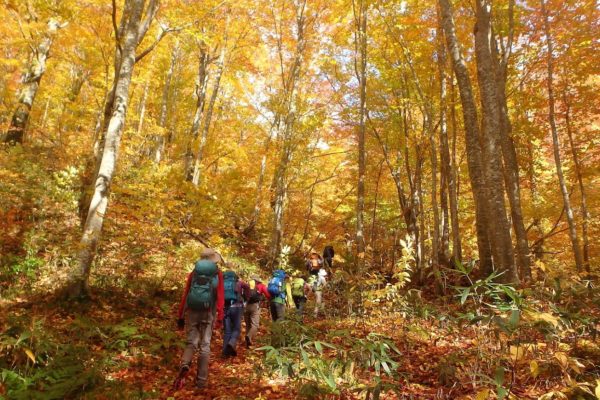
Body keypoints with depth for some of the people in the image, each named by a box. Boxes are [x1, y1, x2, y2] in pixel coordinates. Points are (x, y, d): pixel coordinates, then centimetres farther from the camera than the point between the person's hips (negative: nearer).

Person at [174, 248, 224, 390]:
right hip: (208, 313, -1)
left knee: (191, 343, 10)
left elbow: (185, 295, 6)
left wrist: (180, 316, 11)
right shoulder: (218, 273, 2)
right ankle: (201, 380, 8)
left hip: (193, 312, 1)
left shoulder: (193, 273, 7)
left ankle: (185, 365, -19)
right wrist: (220, 317, -8)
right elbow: (220, 296, -7)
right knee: (205, 345, 6)